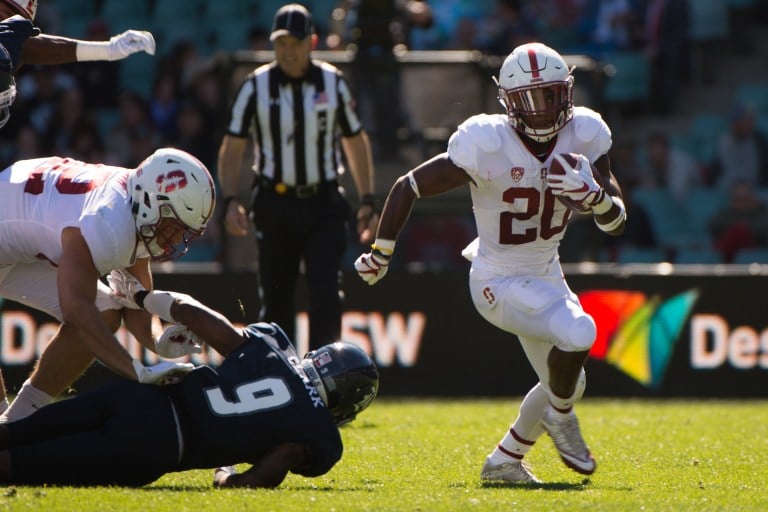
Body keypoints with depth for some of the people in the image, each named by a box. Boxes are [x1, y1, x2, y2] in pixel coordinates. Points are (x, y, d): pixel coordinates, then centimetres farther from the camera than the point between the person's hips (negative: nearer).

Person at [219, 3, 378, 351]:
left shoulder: (333, 83, 3)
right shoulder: (256, 86, -1)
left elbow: (356, 142, 13)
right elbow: (232, 147, 1)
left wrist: (367, 201, 9)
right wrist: (230, 200, -11)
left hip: (323, 204, 0)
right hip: (275, 204, 0)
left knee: (326, 296, -11)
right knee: (275, 300, 4)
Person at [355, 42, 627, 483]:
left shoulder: (584, 135, -11)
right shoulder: (488, 144, -26)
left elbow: (617, 223, -9)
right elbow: (408, 187, -17)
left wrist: (595, 195, -32)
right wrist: (380, 255, -13)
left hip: (546, 274, 7)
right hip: (500, 281, -7)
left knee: (566, 384, 17)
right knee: (578, 334, -29)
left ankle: (505, 461, 37)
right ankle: (560, 416, -1)